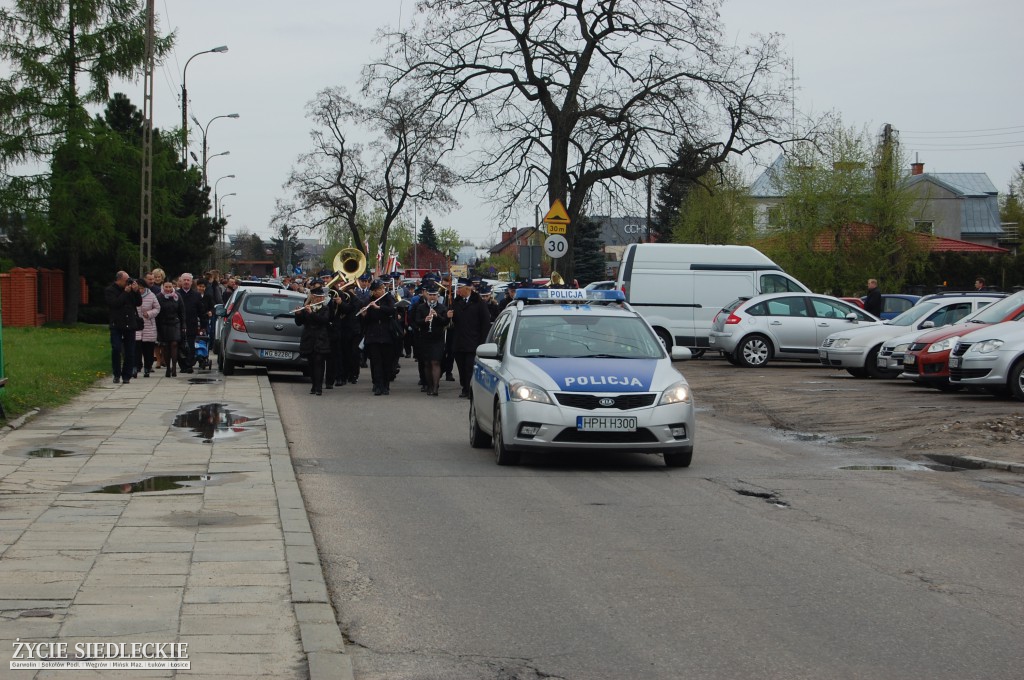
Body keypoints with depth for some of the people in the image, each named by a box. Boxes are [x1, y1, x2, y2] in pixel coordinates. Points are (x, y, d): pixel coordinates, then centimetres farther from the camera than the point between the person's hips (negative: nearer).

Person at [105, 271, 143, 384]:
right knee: (116, 349, -10)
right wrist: (125, 292, -13)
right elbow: (115, 303, -15)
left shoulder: (130, 289, 12)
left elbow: (138, 303, 9)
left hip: (130, 324, 4)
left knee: (130, 352, 3)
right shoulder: (109, 290, -1)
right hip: (116, 324, -4)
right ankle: (117, 375, 3)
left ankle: (126, 376, 10)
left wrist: (136, 291, -5)